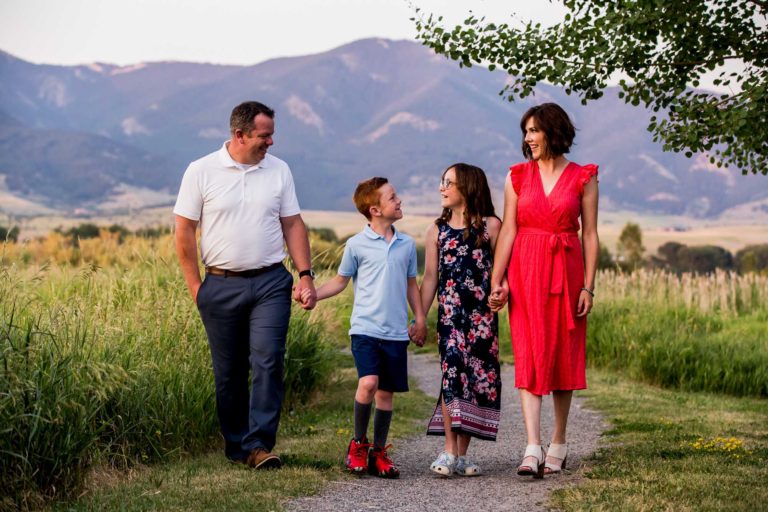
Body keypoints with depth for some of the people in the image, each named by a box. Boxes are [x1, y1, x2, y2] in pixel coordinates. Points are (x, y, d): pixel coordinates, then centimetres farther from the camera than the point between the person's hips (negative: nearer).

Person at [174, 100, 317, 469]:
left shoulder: (279, 170, 7)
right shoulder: (201, 171, -1)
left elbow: (293, 225, 11)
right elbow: (184, 232, 1)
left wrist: (305, 274, 2)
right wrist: (195, 286, -2)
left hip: (271, 283, 1)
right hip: (221, 285, -1)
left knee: (268, 361, -12)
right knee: (228, 371, 6)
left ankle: (259, 445, -10)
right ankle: (235, 445, 18)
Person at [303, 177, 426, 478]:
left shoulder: (406, 245, 10)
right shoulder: (357, 245, -1)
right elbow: (340, 281, 8)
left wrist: (420, 319, 15)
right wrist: (313, 294, -6)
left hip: (396, 333, 4)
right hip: (365, 328, -4)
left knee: (387, 391, 7)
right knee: (368, 383, -19)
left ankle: (378, 452, 19)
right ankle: (358, 444, 1)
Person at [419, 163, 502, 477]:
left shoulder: (490, 226, 4)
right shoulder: (437, 231, 11)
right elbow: (430, 278, 11)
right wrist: (419, 318, 6)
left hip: (481, 313, -1)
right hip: (450, 313, 1)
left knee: (478, 376, 1)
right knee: (452, 374, -11)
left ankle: (462, 454, 8)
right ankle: (449, 451, -9)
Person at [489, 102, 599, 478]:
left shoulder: (583, 178, 2)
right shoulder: (518, 176, 7)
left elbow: (590, 235, 1)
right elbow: (508, 231, 3)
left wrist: (588, 286, -6)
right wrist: (496, 281, -5)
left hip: (565, 271, -1)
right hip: (525, 271, 1)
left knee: (563, 356, 5)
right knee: (529, 356, -7)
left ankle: (558, 444, 19)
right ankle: (532, 450, -13)